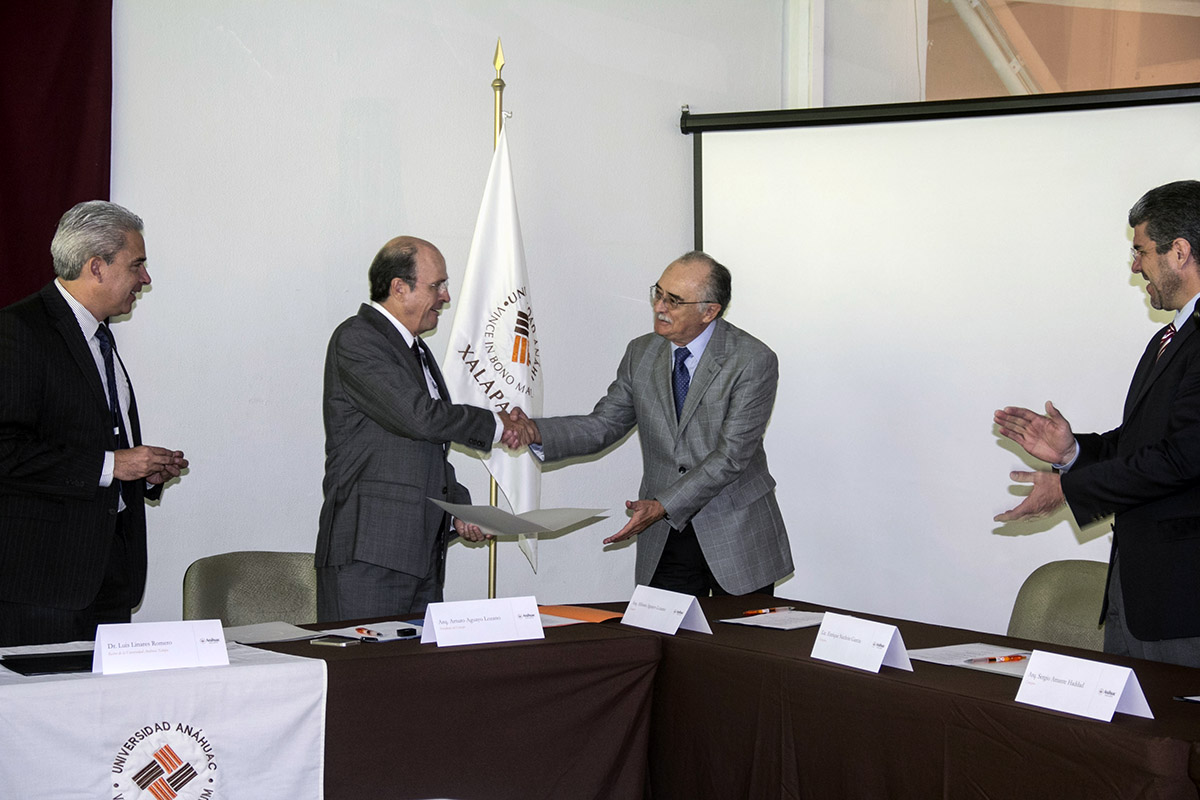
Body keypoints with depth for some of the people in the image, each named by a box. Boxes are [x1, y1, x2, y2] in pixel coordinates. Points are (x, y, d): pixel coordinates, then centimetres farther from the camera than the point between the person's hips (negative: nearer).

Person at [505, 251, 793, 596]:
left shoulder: (754, 361, -13)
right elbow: (603, 425, 5)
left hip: (738, 535, -3)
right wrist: (537, 432, -13)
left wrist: (662, 506, -25)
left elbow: (731, 455, -18)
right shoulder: (642, 353, 4)